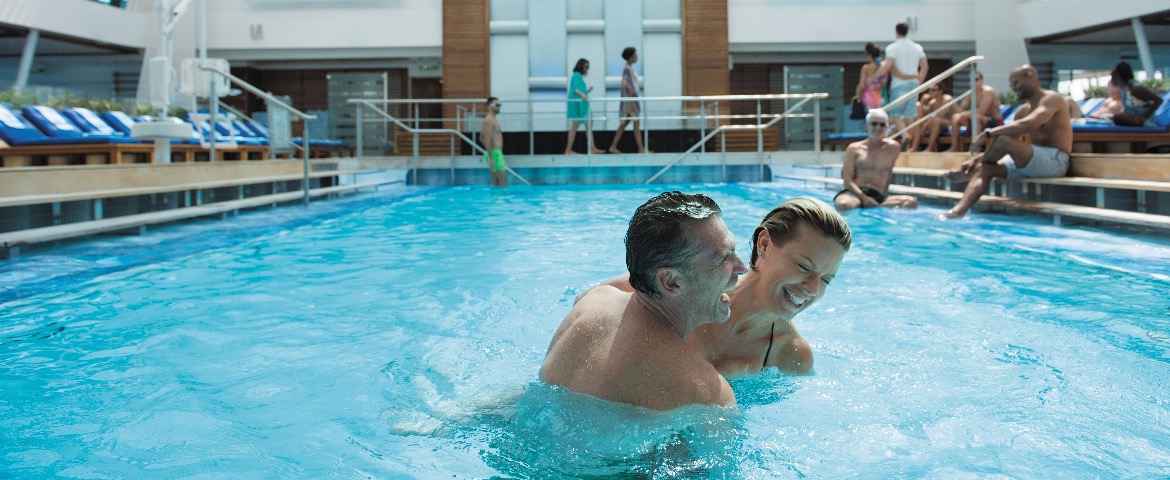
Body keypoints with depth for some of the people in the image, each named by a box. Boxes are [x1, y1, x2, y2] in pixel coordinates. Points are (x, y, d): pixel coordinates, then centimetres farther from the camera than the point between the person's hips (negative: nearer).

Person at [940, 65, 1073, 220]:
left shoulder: (1052, 99, -7)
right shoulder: (1023, 110, 18)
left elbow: (1029, 124, -28)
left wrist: (988, 133, -28)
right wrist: (977, 158, -2)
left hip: (1055, 160, -8)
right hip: (1033, 162, 8)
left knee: (1003, 140, -28)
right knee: (985, 168, -9)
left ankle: (966, 173, -1)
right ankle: (959, 211, -28)